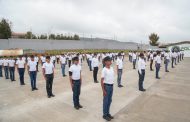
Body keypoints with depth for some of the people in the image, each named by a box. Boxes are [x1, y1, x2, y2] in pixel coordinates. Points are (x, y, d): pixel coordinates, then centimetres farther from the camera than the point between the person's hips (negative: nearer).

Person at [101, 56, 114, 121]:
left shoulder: (112, 68, 4)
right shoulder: (104, 70, -17)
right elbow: (102, 80, -15)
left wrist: (112, 85, 14)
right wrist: (103, 90, -16)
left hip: (111, 86, 7)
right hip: (107, 86, -7)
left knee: (109, 100, 18)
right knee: (106, 101, 7)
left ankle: (108, 113, 34)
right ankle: (105, 115, 24)